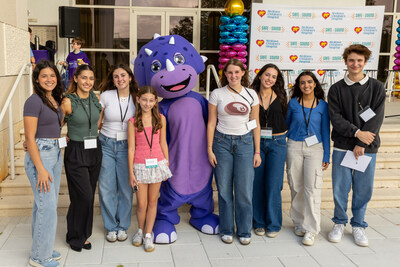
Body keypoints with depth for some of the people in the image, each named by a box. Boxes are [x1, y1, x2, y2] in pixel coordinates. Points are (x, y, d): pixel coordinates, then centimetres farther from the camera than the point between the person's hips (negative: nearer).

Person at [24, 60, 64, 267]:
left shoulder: (55, 100, 10)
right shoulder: (34, 101, -14)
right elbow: (30, 138, -17)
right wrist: (40, 169, -19)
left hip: (56, 154, 8)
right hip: (39, 156, -8)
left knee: (46, 204, 16)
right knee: (47, 206, -5)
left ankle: (44, 249, 29)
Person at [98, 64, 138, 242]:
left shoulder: (136, 98, 3)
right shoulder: (106, 96, -1)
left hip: (126, 147, 1)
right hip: (106, 145, 0)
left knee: (126, 187, 4)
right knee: (106, 188, 3)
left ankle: (123, 226, 22)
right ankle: (111, 227, 21)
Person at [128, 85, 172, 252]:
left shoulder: (160, 119, 1)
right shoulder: (133, 122, -4)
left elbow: (163, 143, 6)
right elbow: (131, 148, -3)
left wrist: (167, 166, 7)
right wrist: (131, 172, -4)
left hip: (157, 164, 1)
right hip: (140, 166, -1)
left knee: (152, 202, 10)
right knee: (142, 204, 5)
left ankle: (148, 235, 24)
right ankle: (140, 230, 31)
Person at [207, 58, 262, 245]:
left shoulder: (251, 95, 5)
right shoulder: (217, 94, 2)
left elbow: (255, 124, 7)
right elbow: (211, 123, 3)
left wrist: (257, 151, 4)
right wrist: (210, 149, -2)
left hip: (245, 142, 1)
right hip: (222, 142, 0)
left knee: (244, 190, 0)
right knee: (224, 189, 4)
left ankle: (244, 232, 16)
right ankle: (226, 230, 19)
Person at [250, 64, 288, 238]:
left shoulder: (280, 97, 4)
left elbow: (285, 120, 12)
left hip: (277, 143, 0)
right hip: (256, 143, 0)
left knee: (273, 184, -1)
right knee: (257, 184, 4)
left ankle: (273, 224, 13)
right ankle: (259, 223, 19)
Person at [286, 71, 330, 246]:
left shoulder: (322, 105, 3)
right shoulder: (293, 103, 5)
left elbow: (325, 131, 5)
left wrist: (326, 156, 2)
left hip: (314, 148, -1)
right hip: (294, 147, 2)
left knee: (312, 188, -9)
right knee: (296, 187, 6)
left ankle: (311, 229, -2)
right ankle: (299, 222, 22)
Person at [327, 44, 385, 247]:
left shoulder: (377, 88, 4)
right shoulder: (336, 89, 4)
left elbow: (376, 118, -4)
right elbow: (335, 118, -4)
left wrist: (361, 144, -12)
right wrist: (357, 132, -16)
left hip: (367, 149, 0)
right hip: (342, 148, 0)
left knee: (363, 190, 6)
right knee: (340, 189, 4)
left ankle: (358, 225, 25)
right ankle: (339, 223, 24)